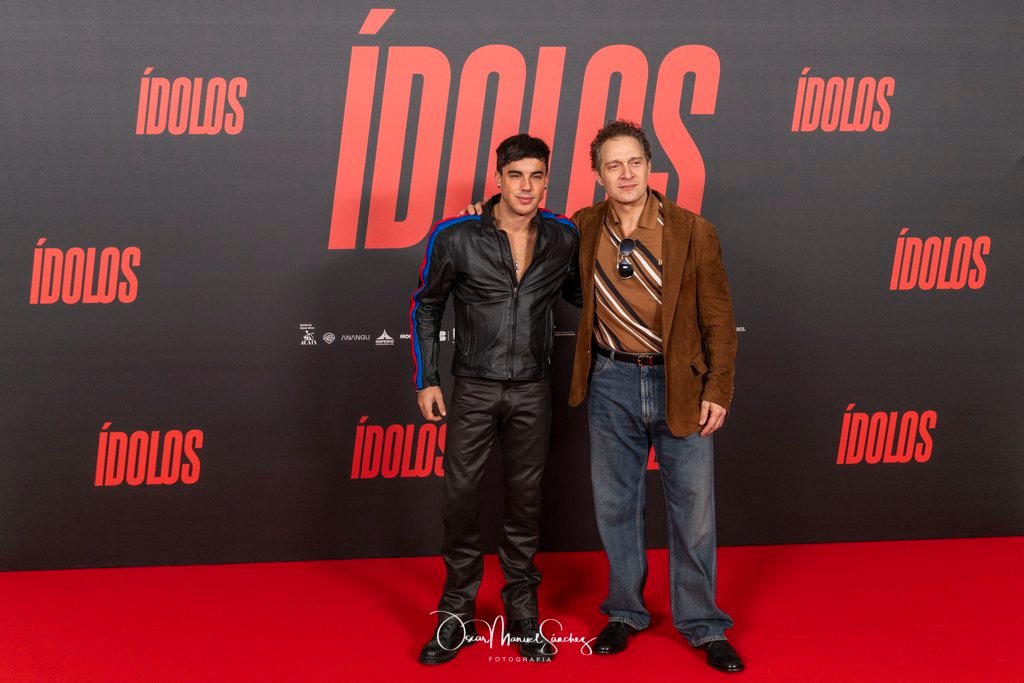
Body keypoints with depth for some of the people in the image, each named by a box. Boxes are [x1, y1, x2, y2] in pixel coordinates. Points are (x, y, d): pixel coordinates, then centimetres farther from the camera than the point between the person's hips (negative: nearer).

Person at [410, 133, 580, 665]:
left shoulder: (563, 238, -3)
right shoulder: (455, 238, -9)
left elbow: (578, 293, 15)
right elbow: (426, 307, 2)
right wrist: (426, 380, -1)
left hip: (531, 389, 2)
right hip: (473, 387, -2)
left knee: (525, 497, 9)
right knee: (461, 496, 1)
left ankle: (522, 610, 21)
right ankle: (457, 613, 15)